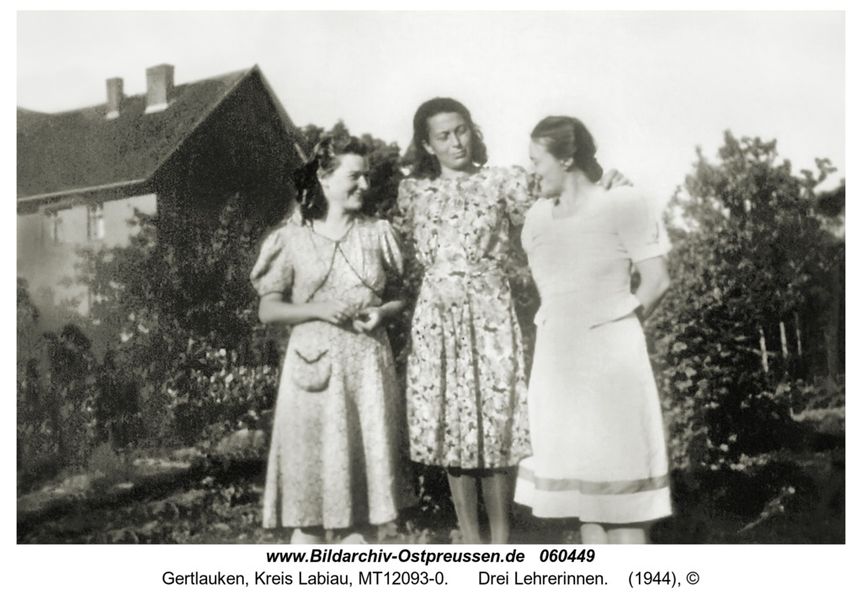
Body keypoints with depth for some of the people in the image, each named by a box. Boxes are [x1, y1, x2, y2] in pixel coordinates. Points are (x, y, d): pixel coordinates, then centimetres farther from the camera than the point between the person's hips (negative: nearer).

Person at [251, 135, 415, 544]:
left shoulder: (377, 233, 8)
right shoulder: (291, 239, 1)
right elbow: (268, 310, 1)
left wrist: (382, 311, -9)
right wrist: (319, 309, -14)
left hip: (368, 363, 2)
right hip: (314, 365, -2)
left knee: (366, 460, 4)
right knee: (311, 468, -1)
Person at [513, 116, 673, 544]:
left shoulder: (623, 205, -6)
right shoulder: (538, 216, 10)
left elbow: (656, 281, -6)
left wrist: (612, 327, -1)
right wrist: (561, 324, 8)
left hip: (611, 359, -6)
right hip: (556, 360, 6)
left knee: (620, 476, -3)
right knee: (582, 477, 11)